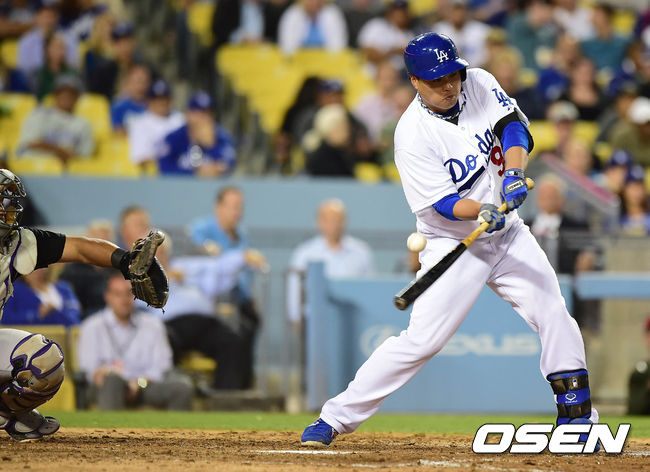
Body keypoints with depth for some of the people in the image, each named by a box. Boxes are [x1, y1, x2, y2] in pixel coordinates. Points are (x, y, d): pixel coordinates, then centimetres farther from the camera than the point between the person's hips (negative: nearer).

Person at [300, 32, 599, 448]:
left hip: (508, 233, 6)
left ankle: (576, 416, 12)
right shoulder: (413, 136, -20)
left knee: (555, 316, -1)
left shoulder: (480, 84, -4)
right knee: (421, 339, -14)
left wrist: (514, 173, -30)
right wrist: (482, 212, -41)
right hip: (453, 244, -6)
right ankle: (336, 418, -8)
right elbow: (441, 203, -22)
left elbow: (513, 124, -11)